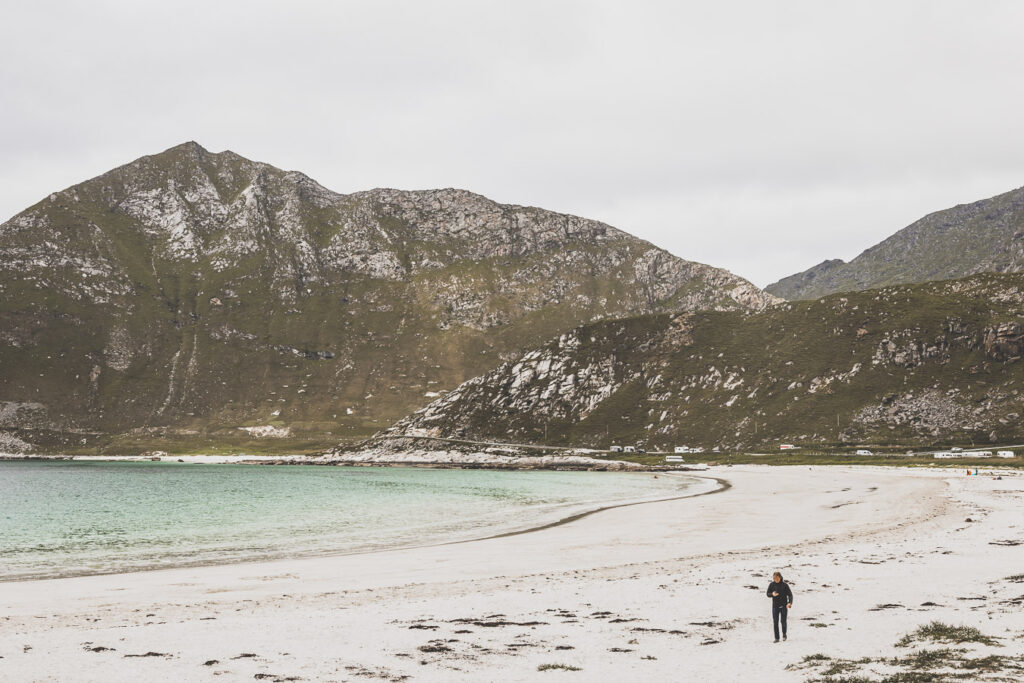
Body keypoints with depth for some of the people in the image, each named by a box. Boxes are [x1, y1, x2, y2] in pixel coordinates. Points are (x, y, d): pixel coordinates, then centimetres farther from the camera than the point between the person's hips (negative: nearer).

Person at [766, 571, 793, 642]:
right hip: (775, 606, 2)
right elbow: (768, 594, 8)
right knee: (775, 622, -2)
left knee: (783, 621, -3)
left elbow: (790, 594, -5)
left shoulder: (785, 585, -5)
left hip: (784, 606, -2)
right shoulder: (771, 585, 1)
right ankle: (776, 638, 4)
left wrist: (790, 603, -21)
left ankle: (784, 634, 24)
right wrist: (772, 594, -16)